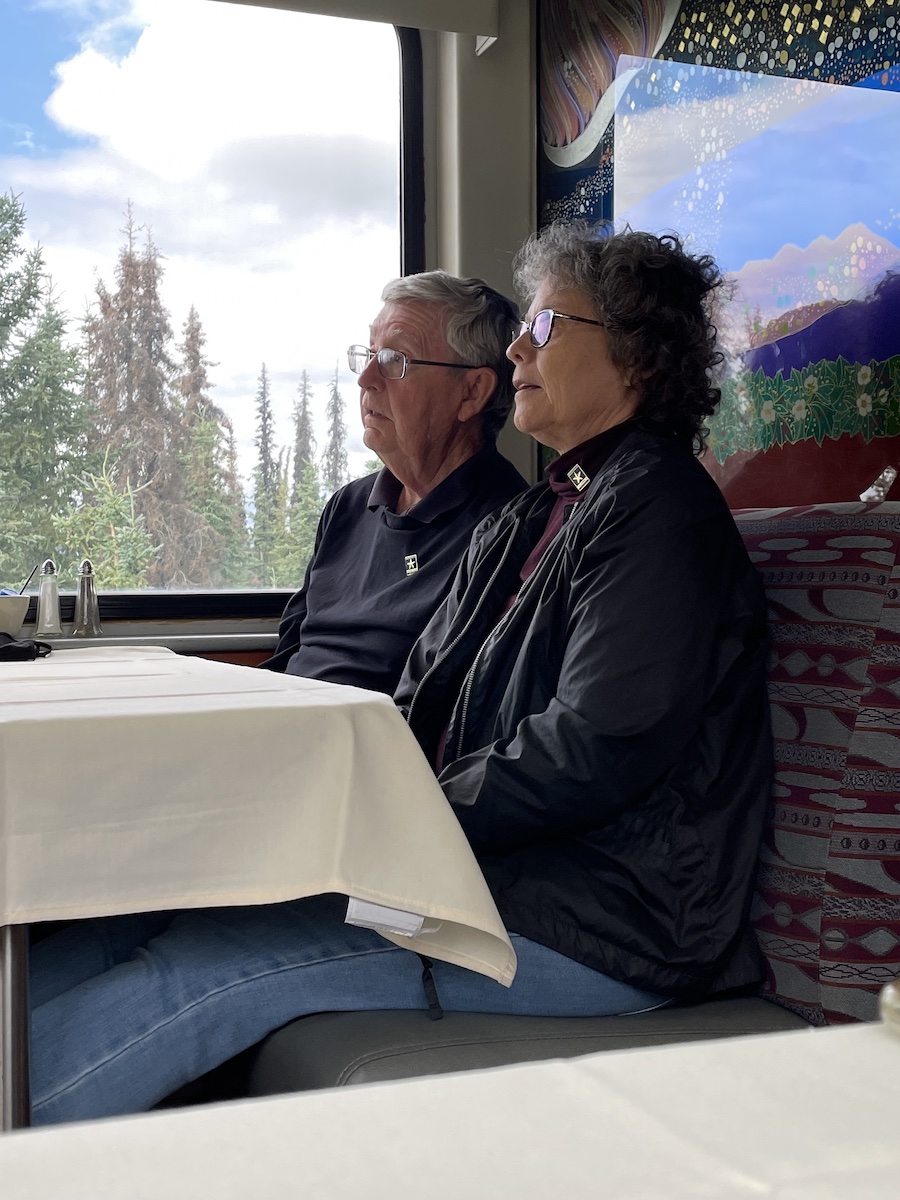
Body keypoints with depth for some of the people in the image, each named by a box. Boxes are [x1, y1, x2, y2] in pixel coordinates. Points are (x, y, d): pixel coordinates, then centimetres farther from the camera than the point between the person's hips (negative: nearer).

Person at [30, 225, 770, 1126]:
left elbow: (593, 753, -20)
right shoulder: (529, 520, 18)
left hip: (605, 932, -8)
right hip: (496, 872, 8)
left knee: (209, 962, -19)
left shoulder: (658, 509, -10)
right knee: (166, 901, -4)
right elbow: (418, 710, 16)